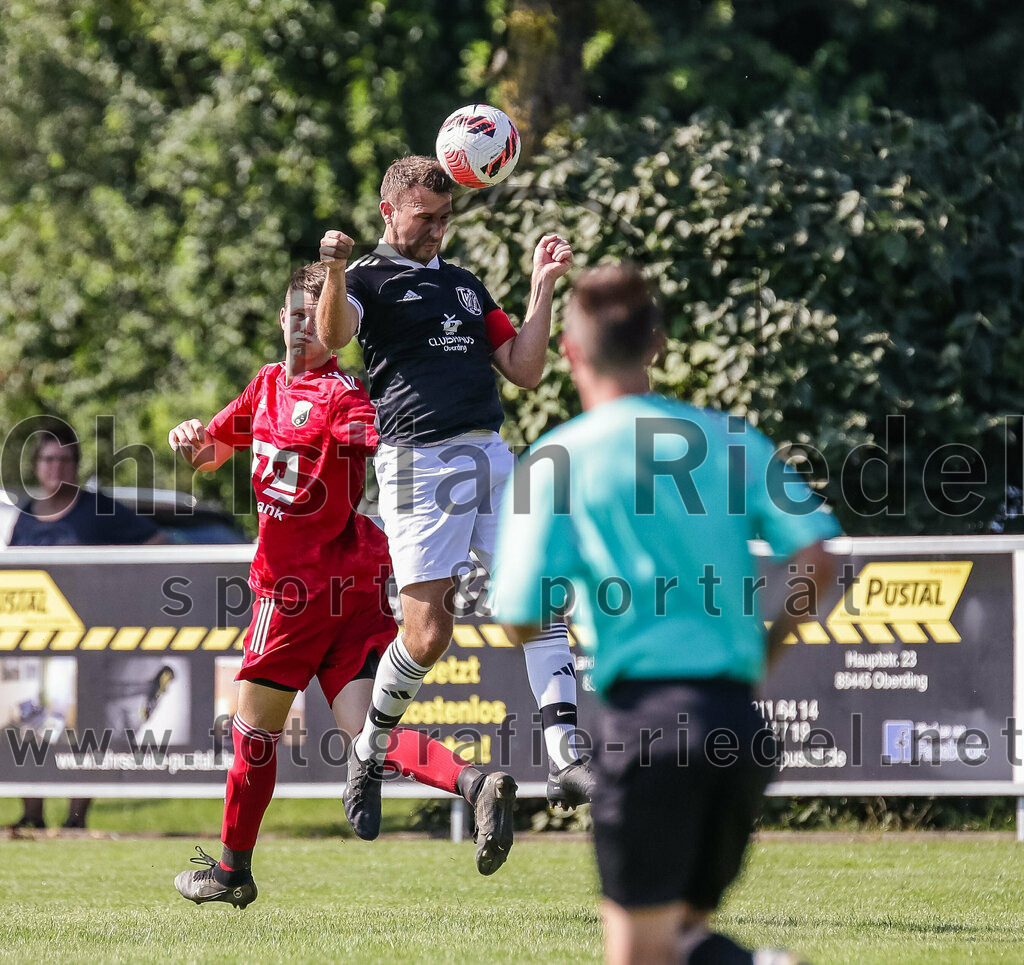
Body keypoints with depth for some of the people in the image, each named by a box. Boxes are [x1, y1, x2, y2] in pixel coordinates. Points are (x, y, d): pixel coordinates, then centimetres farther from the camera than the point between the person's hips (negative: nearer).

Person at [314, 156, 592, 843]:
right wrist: (335, 271, -38)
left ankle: (565, 761, -13)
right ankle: (370, 753, 17)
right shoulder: (368, 280, 3)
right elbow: (332, 337, -19)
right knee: (428, 633, -7)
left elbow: (525, 369, 19)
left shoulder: (465, 285, 23)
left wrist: (543, 288, 11)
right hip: (419, 463, -6)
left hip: (491, 455, 6)